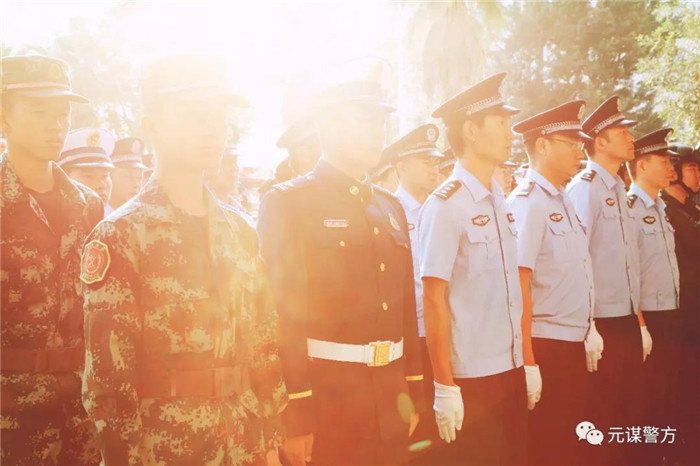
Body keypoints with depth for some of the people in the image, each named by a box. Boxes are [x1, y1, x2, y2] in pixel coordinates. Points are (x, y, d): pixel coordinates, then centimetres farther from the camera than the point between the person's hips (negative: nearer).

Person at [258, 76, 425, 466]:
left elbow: (407, 306, 14)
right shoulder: (288, 202, -7)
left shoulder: (391, 207, 13)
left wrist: (414, 391, 11)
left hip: (390, 401, 6)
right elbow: (284, 313, -14)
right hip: (325, 399, -6)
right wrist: (295, 412, -17)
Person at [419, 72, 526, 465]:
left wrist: (526, 365, 11)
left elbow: (512, 294, 12)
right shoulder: (445, 205, -12)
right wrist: (445, 387, -14)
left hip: (511, 372, 7)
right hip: (471, 379, -7)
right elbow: (434, 302, -13)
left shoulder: (500, 202, 9)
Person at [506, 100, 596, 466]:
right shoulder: (526, 203, -15)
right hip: (546, 347, -8)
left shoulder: (564, 201, 12)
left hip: (574, 345, 8)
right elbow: (518, 286, -20)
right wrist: (527, 363, -21)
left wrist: (589, 331, 13)